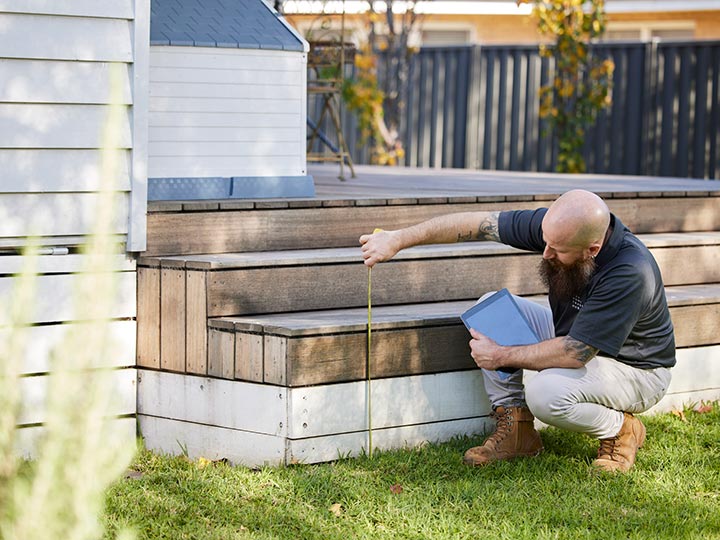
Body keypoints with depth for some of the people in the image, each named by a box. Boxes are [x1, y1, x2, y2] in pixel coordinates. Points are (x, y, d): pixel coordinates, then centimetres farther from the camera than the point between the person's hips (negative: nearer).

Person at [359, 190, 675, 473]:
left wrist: (501, 357, -22)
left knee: (545, 392, -34)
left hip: (637, 371, -7)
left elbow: (574, 353, -33)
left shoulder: (630, 273, -37)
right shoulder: (557, 227, -19)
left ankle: (621, 430, -3)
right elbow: (478, 224, -13)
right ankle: (515, 430, -3)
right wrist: (399, 239, -15)